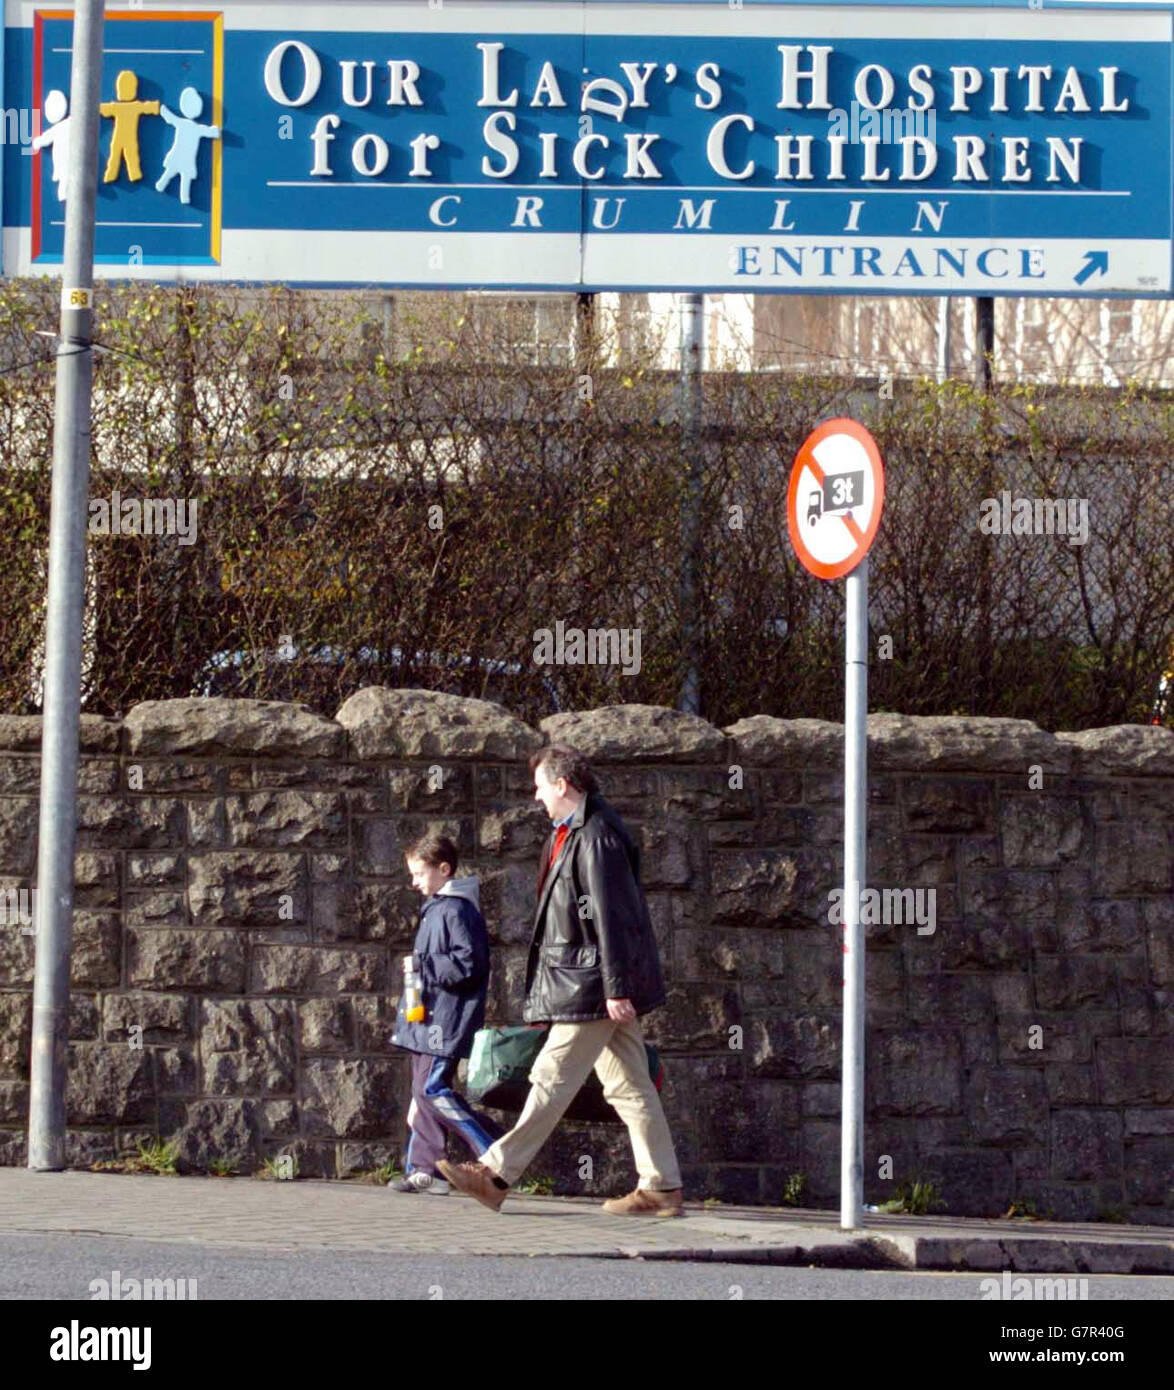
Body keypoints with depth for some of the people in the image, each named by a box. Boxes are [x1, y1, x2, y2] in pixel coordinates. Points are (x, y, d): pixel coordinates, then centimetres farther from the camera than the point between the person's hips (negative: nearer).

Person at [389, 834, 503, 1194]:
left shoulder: (457, 910, -13)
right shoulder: (434, 908, 18)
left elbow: (469, 962, -21)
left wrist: (422, 964, -18)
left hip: (447, 1017, -11)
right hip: (427, 1016, 11)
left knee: (433, 1088, -15)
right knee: (423, 1089, 9)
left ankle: (496, 1152, -12)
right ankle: (423, 1169, 10)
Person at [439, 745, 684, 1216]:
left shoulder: (596, 837, -14)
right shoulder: (570, 834, 18)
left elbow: (611, 917, -19)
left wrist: (616, 987, -21)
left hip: (589, 985, -10)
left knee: (552, 1079, -7)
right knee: (628, 1086, 8)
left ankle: (496, 1175, -7)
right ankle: (661, 1188, 8)